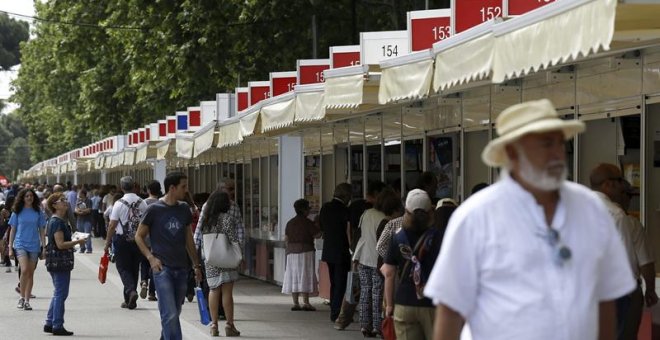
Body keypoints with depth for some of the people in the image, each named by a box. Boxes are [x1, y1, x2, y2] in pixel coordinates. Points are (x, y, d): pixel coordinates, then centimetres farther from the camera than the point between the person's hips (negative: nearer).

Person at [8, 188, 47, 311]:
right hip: (20, 244, -2)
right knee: (24, 270, -19)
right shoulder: (17, 212, 4)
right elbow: (13, 230, 8)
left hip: (34, 245, 2)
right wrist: (10, 247, 4)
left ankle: (27, 300, 10)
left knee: (30, 273, 4)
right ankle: (22, 297, -7)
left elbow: (42, 230, 11)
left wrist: (44, 247, 6)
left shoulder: (38, 212, 7)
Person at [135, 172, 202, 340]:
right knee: (170, 314, -12)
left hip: (181, 268, 5)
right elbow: (139, 236, 1)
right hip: (162, 268, -5)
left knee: (174, 313, 11)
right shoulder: (155, 209, -5)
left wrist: (196, 264, 18)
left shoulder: (184, 209, 10)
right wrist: (151, 257, -12)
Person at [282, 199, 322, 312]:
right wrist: (317, 226, 9)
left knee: (294, 277, 6)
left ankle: (295, 303, 5)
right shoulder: (307, 222, -10)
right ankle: (306, 303, -11)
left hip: (292, 253, 6)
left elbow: (286, 238, 13)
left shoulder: (290, 223, 9)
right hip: (305, 252, -6)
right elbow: (317, 235, -8)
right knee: (305, 277, -6)